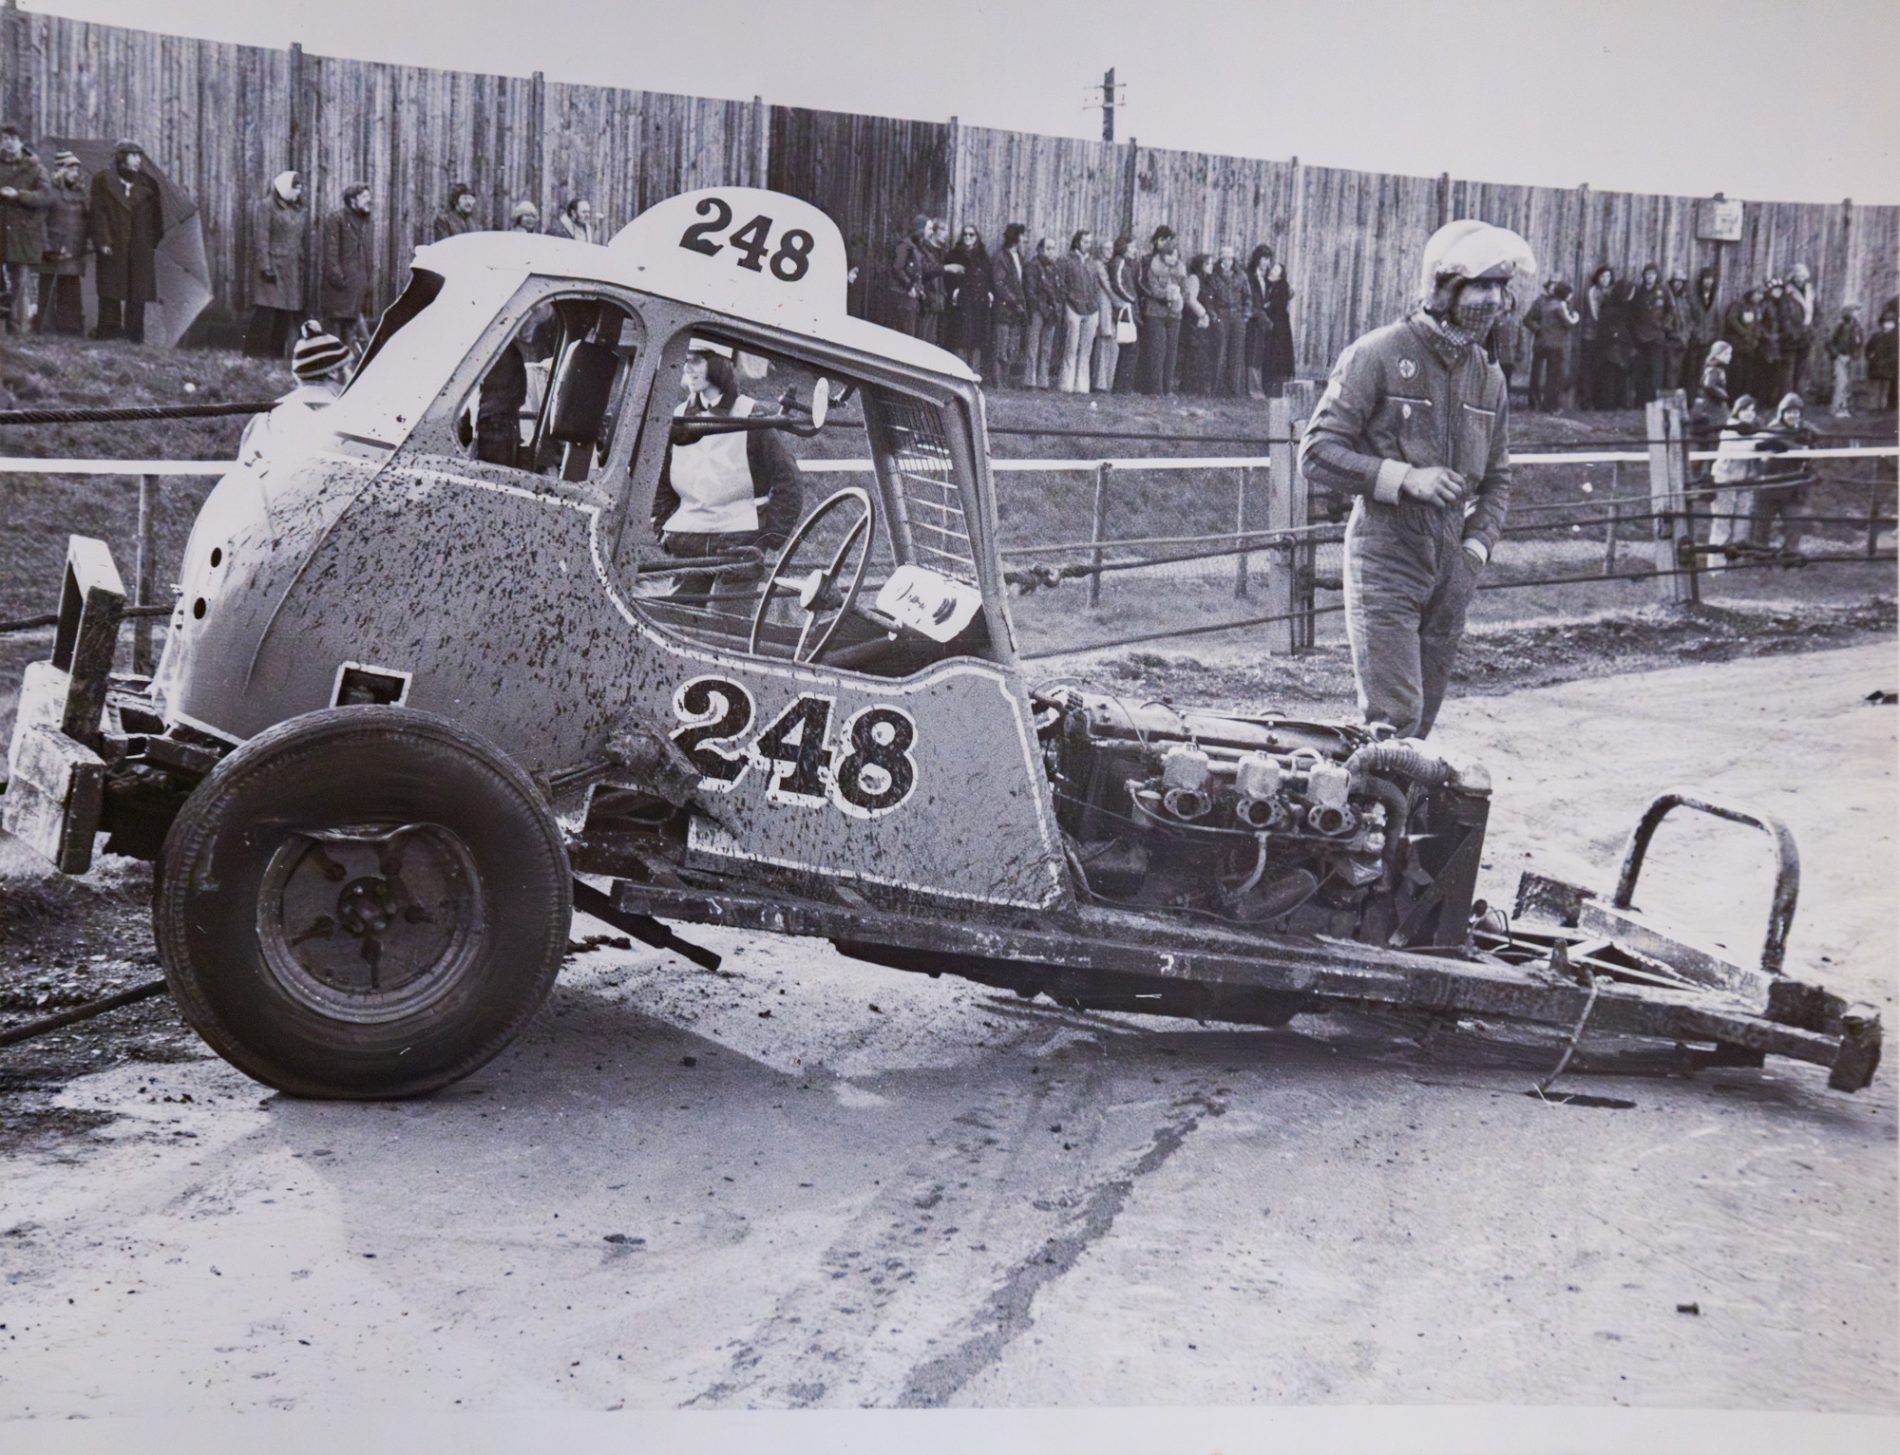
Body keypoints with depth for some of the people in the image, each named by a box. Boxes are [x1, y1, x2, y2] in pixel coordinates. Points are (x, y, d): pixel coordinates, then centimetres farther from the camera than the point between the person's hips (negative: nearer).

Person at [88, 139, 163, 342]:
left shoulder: (148, 184, 13)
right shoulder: (102, 180, 5)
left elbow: (156, 216, 15)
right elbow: (98, 213, -1)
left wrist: (153, 241, 7)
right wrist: (103, 241, -10)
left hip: (140, 249, 3)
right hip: (113, 248, -3)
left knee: (137, 294, 0)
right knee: (111, 290, -4)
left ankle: (134, 333, 3)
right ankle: (110, 330, -3)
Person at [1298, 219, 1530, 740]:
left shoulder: (1488, 378, 13)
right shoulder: (1377, 355, -7)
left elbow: (1497, 477, 22)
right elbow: (1317, 452, -10)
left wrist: (1477, 546, 5)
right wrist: (1406, 479, -19)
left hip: (1451, 569, 6)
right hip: (1386, 560, -6)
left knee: (1420, 722, 10)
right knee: (1394, 722, -13)